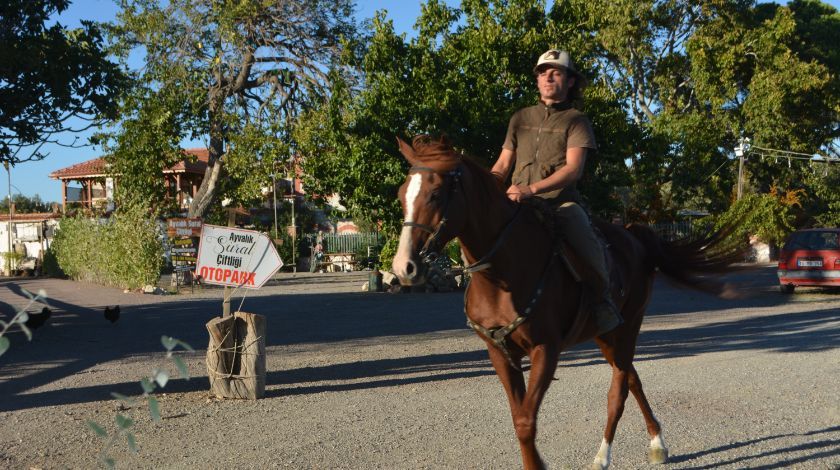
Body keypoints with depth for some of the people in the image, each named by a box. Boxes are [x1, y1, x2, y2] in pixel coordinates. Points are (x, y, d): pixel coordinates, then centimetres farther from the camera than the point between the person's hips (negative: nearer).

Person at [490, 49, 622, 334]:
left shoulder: (576, 121, 5)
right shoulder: (520, 119, 18)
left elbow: (573, 169, -10)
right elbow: (502, 166, 20)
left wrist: (532, 188, -25)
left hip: (561, 202, -4)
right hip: (518, 203, 4)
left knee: (588, 246, -30)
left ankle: (601, 301, -6)